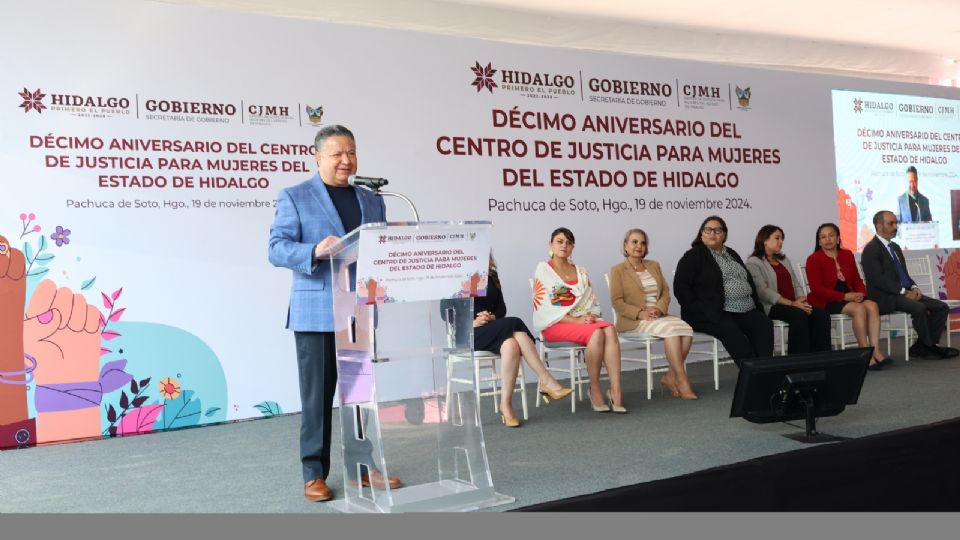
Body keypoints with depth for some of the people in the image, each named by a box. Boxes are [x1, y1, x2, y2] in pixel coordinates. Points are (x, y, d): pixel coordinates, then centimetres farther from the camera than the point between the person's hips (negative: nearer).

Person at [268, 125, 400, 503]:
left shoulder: (371, 201, 16)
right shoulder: (294, 197, 2)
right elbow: (277, 249, -9)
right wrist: (315, 252, -26)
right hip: (316, 312, -4)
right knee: (317, 396, 2)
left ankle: (360, 467, 22)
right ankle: (314, 474, 14)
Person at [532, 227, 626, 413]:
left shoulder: (581, 271, 19)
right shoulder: (543, 270, 3)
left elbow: (593, 302, 16)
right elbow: (544, 307, -7)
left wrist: (591, 315, -9)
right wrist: (575, 320, -17)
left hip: (583, 320, 5)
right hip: (555, 324, -4)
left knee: (609, 329, -29)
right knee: (597, 333, -32)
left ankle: (615, 391, -34)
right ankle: (595, 389, -20)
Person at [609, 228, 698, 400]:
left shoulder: (654, 265, 20)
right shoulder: (618, 270, 3)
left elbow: (665, 291, 12)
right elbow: (617, 301, -6)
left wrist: (659, 309, -9)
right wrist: (640, 313, -18)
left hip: (658, 316, 5)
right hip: (633, 321, -5)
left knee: (686, 329, -24)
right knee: (671, 329, -31)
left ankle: (670, 377, -13)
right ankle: (682, 381, -25)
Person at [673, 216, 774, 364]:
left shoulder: (732, 254, 25)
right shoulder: (693, 256, 5)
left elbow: (749, 281, 25)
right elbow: (681, 287, -5)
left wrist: (757, 306, 8)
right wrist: (698, 312, -14)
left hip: (745, 311, 6)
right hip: (712, 313, -6)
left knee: (764, 323, -22)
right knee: (730, 329, -34)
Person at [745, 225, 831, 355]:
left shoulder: (784, 260, 24)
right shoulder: (753, 262, -2)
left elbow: (795, 283, 17)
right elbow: (763, 291, -14)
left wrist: (801, 299, -6)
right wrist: (791, 303, -18)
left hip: (794, 304, 7)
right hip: (771, 306, -7)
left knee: (822, 314, -18)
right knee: (799, 315, -33)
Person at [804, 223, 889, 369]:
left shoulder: (847, 255, 14)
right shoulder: (813, 259, -5)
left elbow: (857, 279, 16)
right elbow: (817, 289, -13)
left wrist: (861, 293, -7)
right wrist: (844, 296, -20)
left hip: (849, 297, 6)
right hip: (825, 301, -6)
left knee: (872, 305, -23)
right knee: (859, 309, -29)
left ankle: (876, 351, -28)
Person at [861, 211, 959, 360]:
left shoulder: (895, 247, 21)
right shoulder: (871, 249, -8)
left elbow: (904, 274, 23)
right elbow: (878, 279, -18)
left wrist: (913, 287, 2)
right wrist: (904, 291, -19)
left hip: (905, 293, 9)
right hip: (886, 298, -9)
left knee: (942, 307, -5)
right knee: (919, 308, -31)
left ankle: (922, 347, -3)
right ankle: (930, 346, -10)